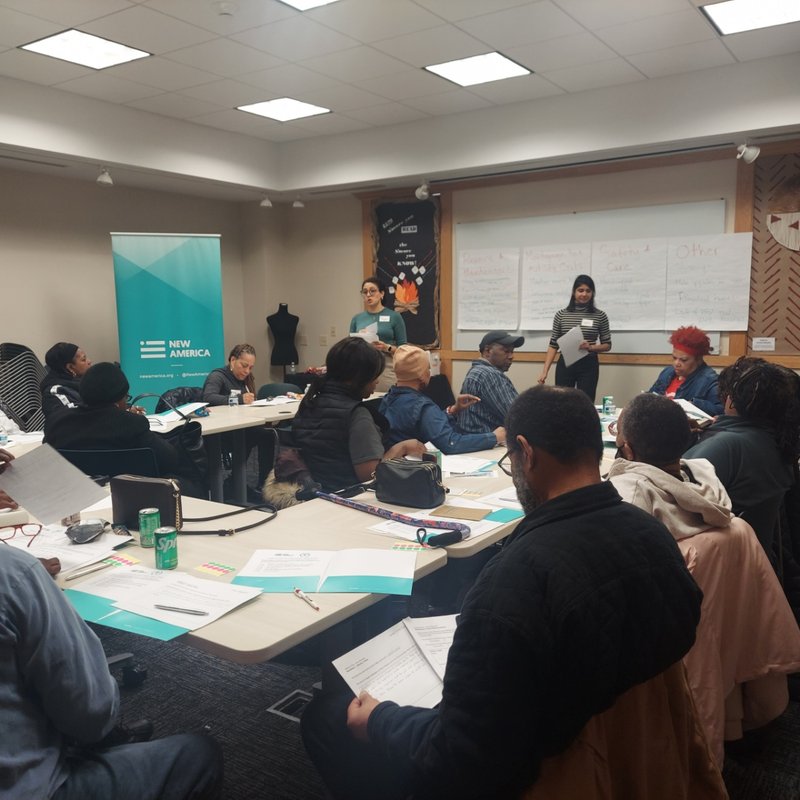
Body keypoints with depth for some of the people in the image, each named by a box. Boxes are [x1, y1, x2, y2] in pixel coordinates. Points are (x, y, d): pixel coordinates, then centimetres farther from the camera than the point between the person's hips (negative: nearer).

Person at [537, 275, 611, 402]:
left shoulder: (600, 316, 1)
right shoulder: (561, 315, 2)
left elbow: (607, 345, 6)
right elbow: (553, 345, 3)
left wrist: (590, 347, -14)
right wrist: (545, 371, -4)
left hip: (589, 366, 0)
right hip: (564, 365, 0)